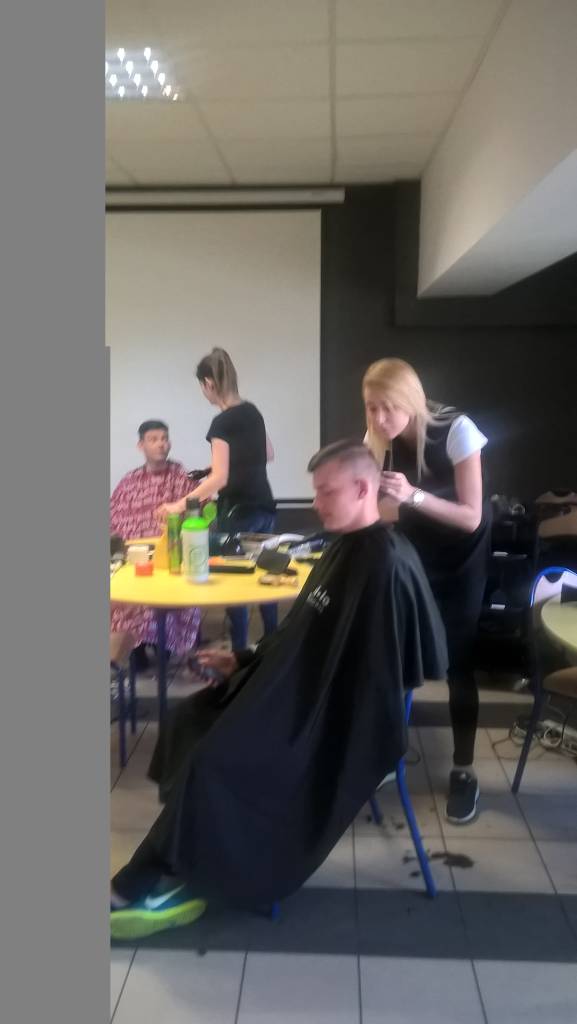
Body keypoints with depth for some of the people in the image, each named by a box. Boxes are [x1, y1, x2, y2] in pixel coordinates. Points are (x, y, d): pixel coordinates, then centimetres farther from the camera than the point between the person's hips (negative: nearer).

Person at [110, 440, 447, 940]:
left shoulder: (385, 562, -22)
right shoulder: (345, 548, 9)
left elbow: (383, 664, -24)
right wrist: (245, 661, 11)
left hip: (337, 715, -10)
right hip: (309, 690, 10)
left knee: (215, 760, -17)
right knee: (191, 721, 5)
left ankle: (148, 884, 2)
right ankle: (181, 867, 9)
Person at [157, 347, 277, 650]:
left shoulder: (222, 423, -16)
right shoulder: (252, 411, 7)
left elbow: (219, 479, -23)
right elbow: (267, 455, 19)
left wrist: (179, 505, -23)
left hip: (238, 511, -8)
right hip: (264, 506, 8)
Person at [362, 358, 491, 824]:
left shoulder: (457, 430, -27)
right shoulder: (378, 439, -13)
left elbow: (472, 518, -26)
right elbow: (385, 510, -5)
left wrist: (413, 495, -39)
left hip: (461, 556, -3)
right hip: (413, 551, 4)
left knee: (457, 662, -3)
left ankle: (464, 772, 11)